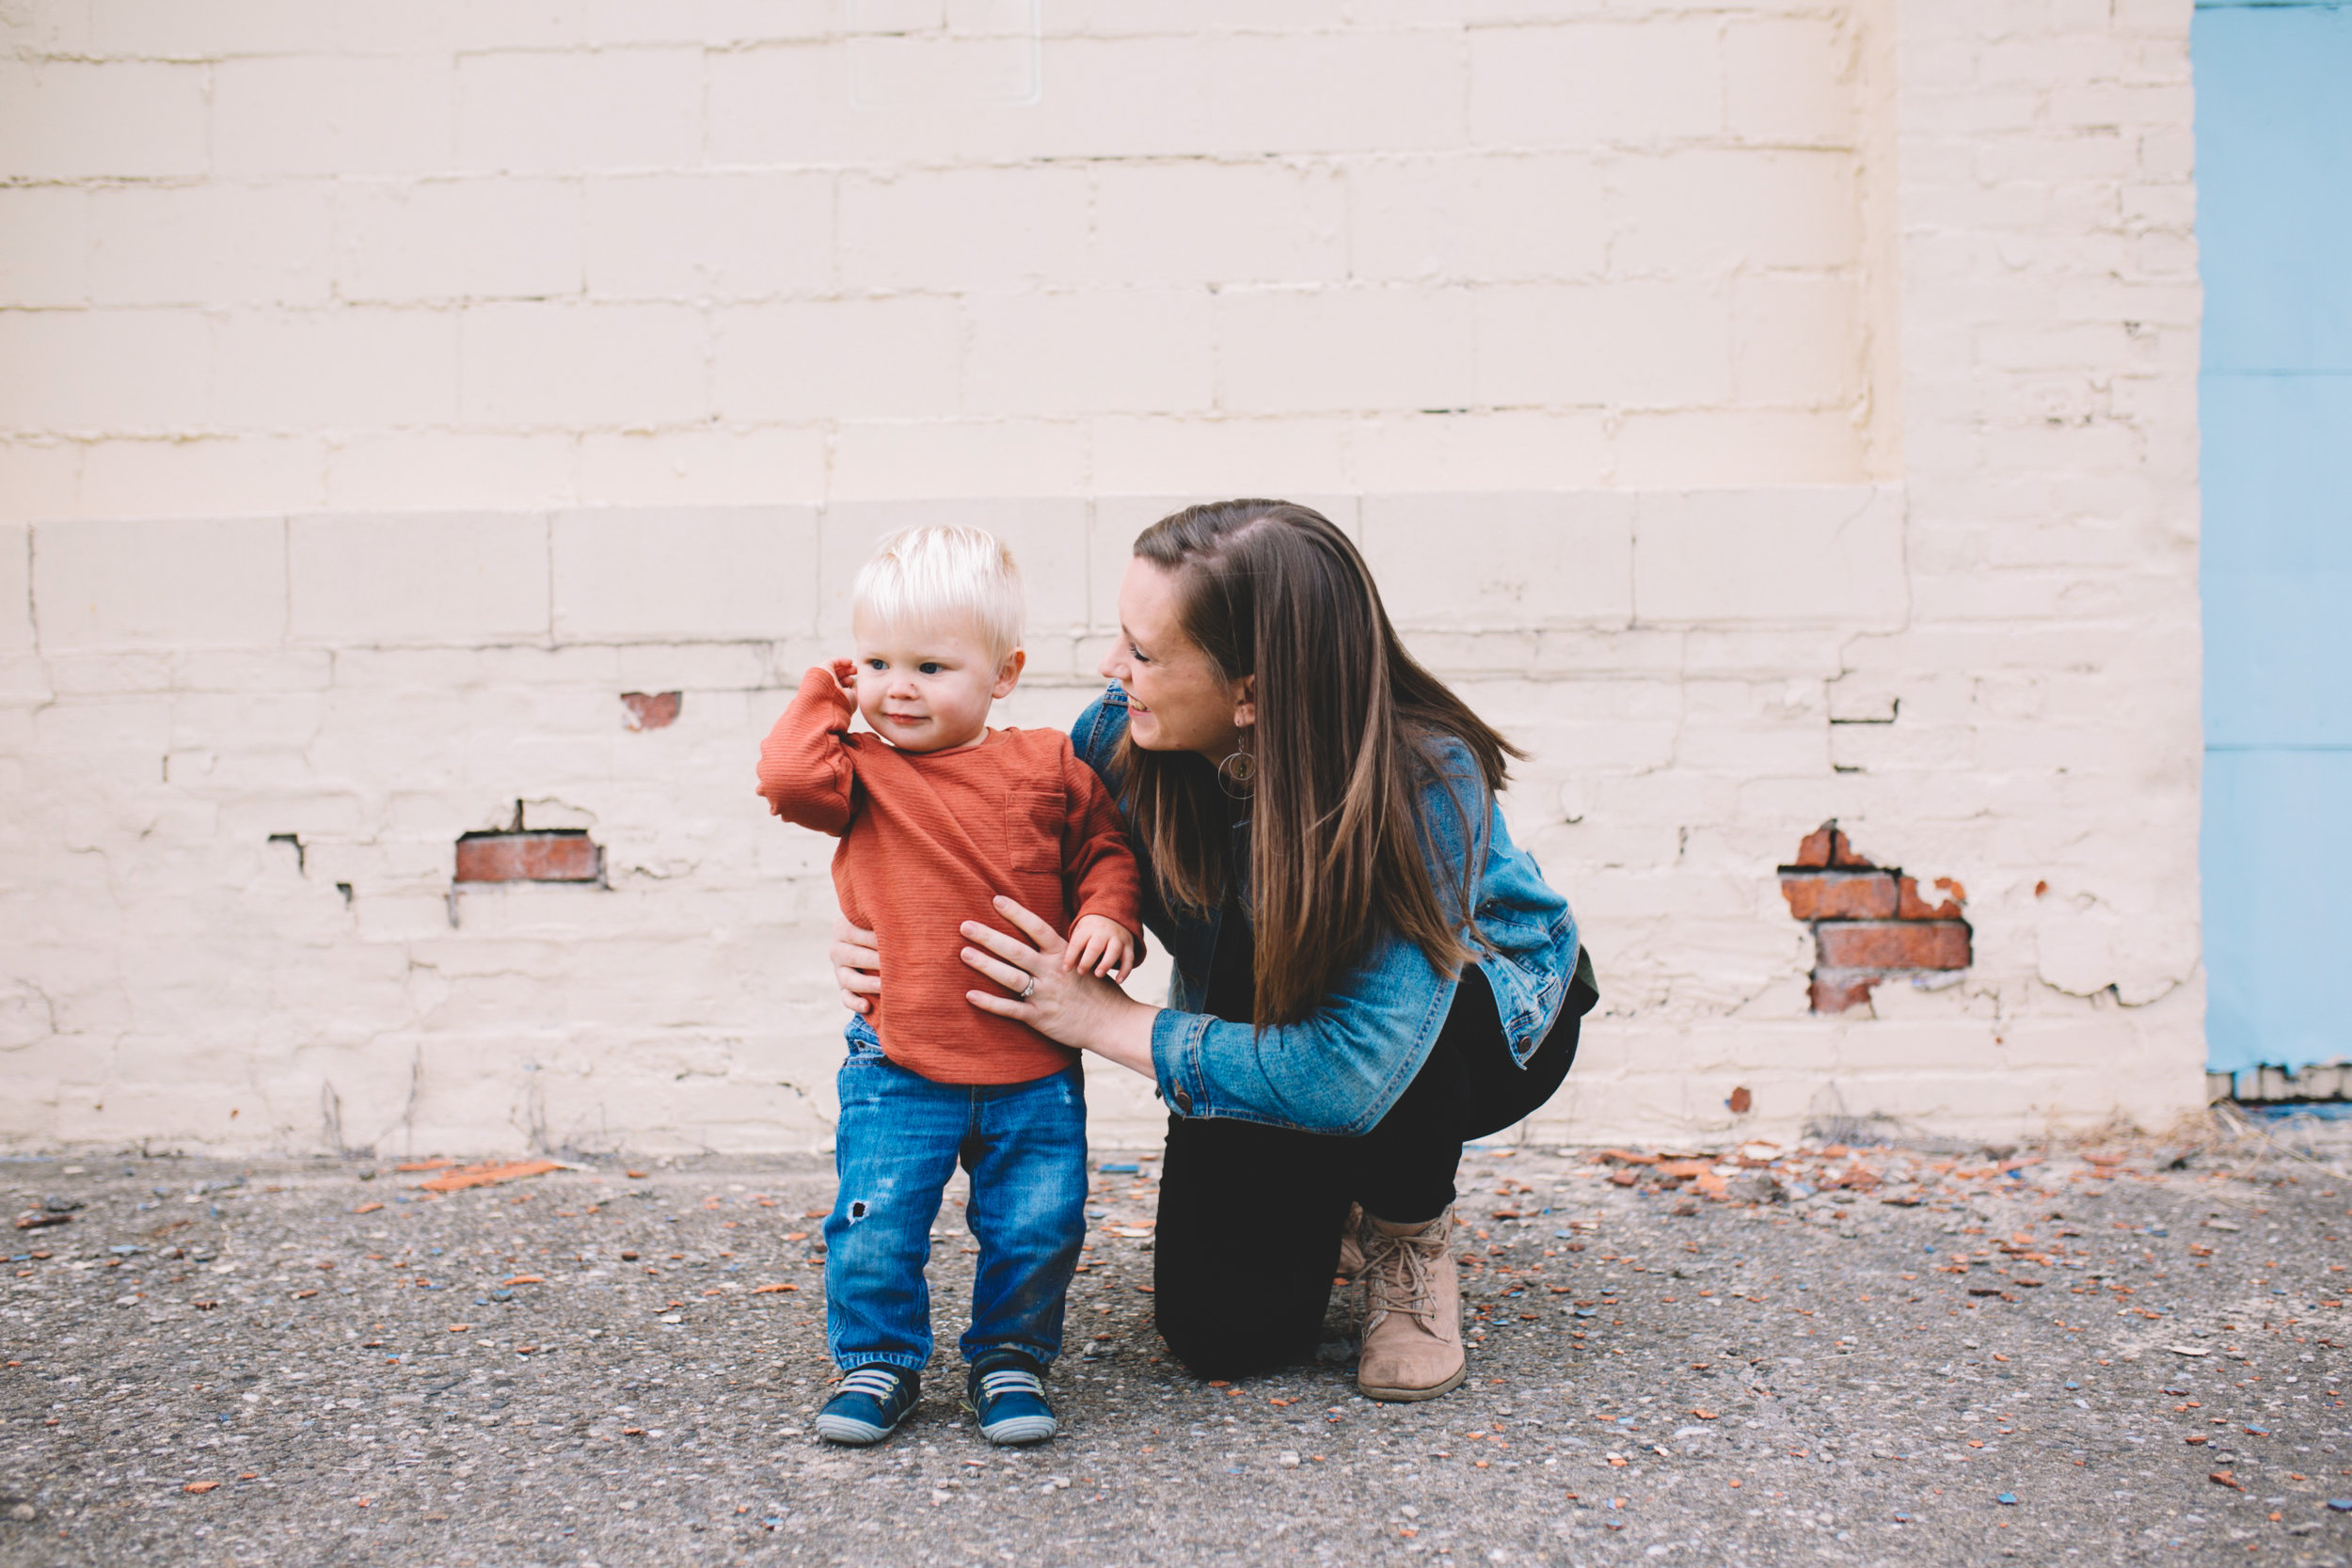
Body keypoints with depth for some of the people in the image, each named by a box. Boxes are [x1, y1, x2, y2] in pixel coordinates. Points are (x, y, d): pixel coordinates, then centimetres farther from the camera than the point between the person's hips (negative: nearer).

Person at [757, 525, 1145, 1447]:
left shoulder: (1050, 766, 1)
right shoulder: (865, 774, -1)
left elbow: (1105, 849, 11)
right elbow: (790, 778, -19)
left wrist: (1108, 916, -8)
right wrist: (824, 698, -3)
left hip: (1034, 1067, 1)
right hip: (898, 1069, -1)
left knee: (1039, 1223, 3)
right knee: (875, 1225, -4)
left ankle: (1010, 1358, 27)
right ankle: (879, 1360, 20)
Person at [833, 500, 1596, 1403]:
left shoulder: (1426, 783, -36)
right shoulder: (1125, 736, -22)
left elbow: (1353, 1074, -40)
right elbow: (1024, 875, -3)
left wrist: (1103, 1020, -37)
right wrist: (886, 934, -25)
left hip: (1486, 1015, -3)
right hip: (1258, 1032, 3)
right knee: (1226, 1333, -17)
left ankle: (1410, 1235, -8)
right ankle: (1328, 1202, 18)